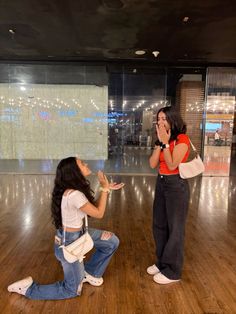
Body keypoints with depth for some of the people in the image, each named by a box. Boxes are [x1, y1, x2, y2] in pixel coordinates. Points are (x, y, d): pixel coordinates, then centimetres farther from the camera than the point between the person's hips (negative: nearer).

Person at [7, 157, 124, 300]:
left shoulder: (74, 189, -5)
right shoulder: (74, 195, -33)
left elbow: (93, 207, 7)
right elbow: (98, 213, -21)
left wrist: (106, 189, 1)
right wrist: (104, 189, -15)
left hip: (78, 234, 8)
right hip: (69, 243, -8)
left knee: (112, 241, 11)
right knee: (72, 290, 11)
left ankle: (89, 272, 27)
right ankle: (28, 288, 18)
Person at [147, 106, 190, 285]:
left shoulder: (182, 139, -13)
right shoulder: (162, 139, 10)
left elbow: (172, 165, -20)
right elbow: (153, 164, -1)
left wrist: (165, 142, -19)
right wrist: (160, 142, -8)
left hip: (176, 185, -8)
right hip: (161, 183, 8)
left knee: (174, 228, 5)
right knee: (159, 225, 16)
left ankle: (173, 271, 21)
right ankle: (162, 263, 35)